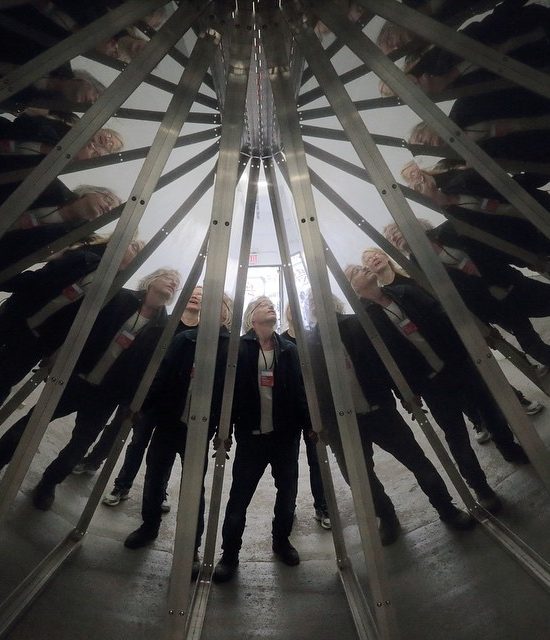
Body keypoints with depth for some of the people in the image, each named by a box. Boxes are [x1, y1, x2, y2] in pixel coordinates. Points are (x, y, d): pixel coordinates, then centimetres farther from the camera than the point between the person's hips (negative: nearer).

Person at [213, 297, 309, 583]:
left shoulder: (289, 349, 4)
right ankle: (230, 553, 28)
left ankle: (281, 540, 41)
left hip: (286, 433, 3)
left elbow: (300, 389, 2)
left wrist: (309, 423, -5)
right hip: (251, 435, -3)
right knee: (239, 496, 5)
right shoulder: (239, 347, -5)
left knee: (288, 492, 16)